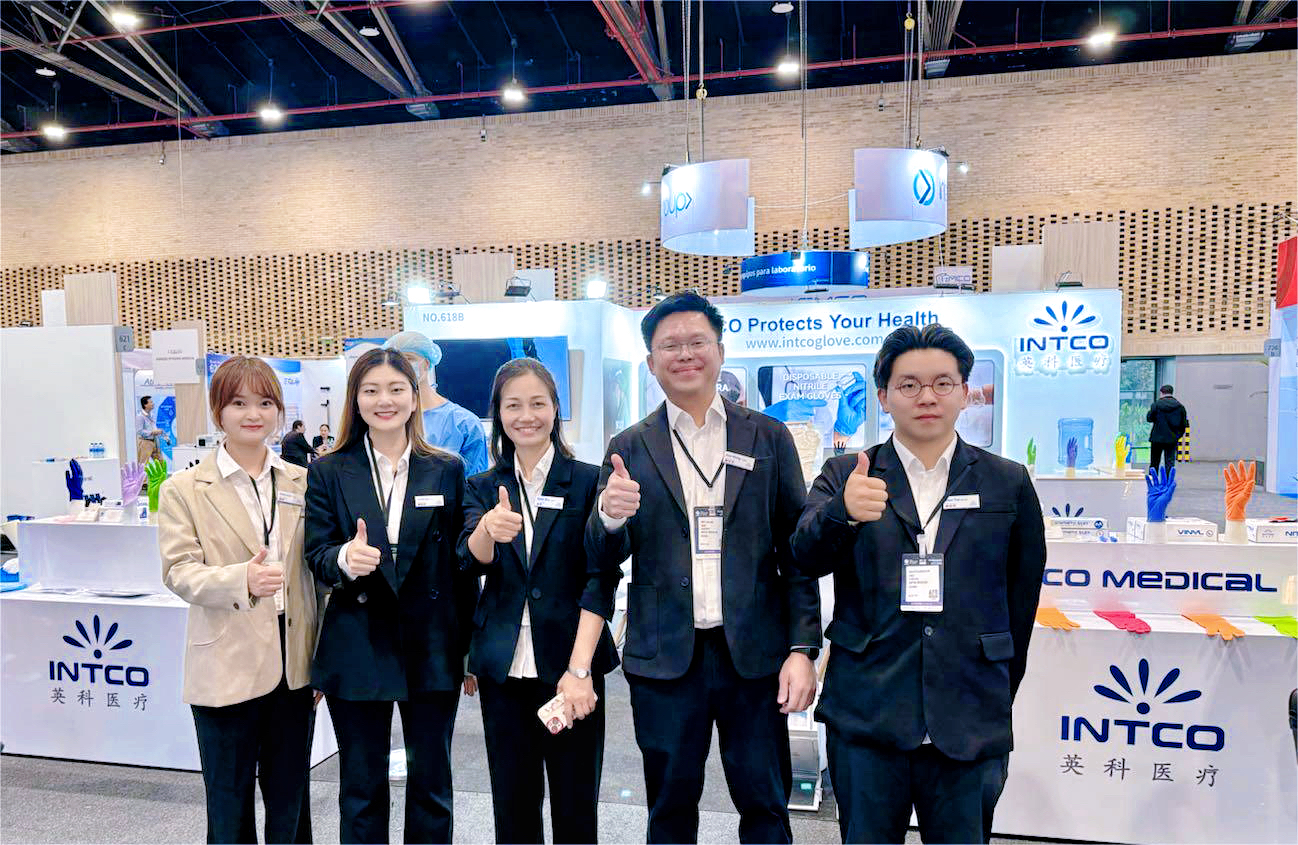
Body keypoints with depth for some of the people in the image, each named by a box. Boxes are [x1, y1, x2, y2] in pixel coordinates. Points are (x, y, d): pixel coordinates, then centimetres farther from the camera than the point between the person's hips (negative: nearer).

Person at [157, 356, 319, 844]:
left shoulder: (302, 483, 6)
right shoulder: (184, 489, -1)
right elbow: (178, 571, -9)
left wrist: (325, 656, 8)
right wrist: (241, 581, -29)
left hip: (294, 666, 3)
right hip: (227, 668, -2)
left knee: (291, 802, 16)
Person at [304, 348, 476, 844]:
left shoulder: (447, 470, 2)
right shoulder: (328, 473, 1)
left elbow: (463, 562, 3)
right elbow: (316, 556, -2)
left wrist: (469, 650, 3)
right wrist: (344, 558, -26)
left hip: (433, 649, 1)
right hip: (357, 650, 0)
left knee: (432, 786, 14)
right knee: (361, 789, 15)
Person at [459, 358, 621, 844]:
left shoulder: (588, 482, -2)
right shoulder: (483, 488, 7)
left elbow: (601, 579, -7)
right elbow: (472, 559, -11)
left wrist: (579, 668, -17)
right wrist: (489, 529, -34)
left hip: (569, 665, -2)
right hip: (503, 669, 2)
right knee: (512, 805, 13)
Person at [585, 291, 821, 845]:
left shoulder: (769, 439, 4)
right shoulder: (629, 450, 4)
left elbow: (796, 551, 3)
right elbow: (604, 558, 2)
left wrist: (803, 648, -5)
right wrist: (610, 516, -21)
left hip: (754, 654, 0)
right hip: (665, 658, 1)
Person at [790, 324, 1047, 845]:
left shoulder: (1008, 484, 4)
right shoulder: (844, 476, 1)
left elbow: (1022, 597, 11)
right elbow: (806, 557, -14)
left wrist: (998, 698, 13)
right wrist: (844, 512, -35)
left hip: (969, 725, 1)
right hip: (866, 721, 0)